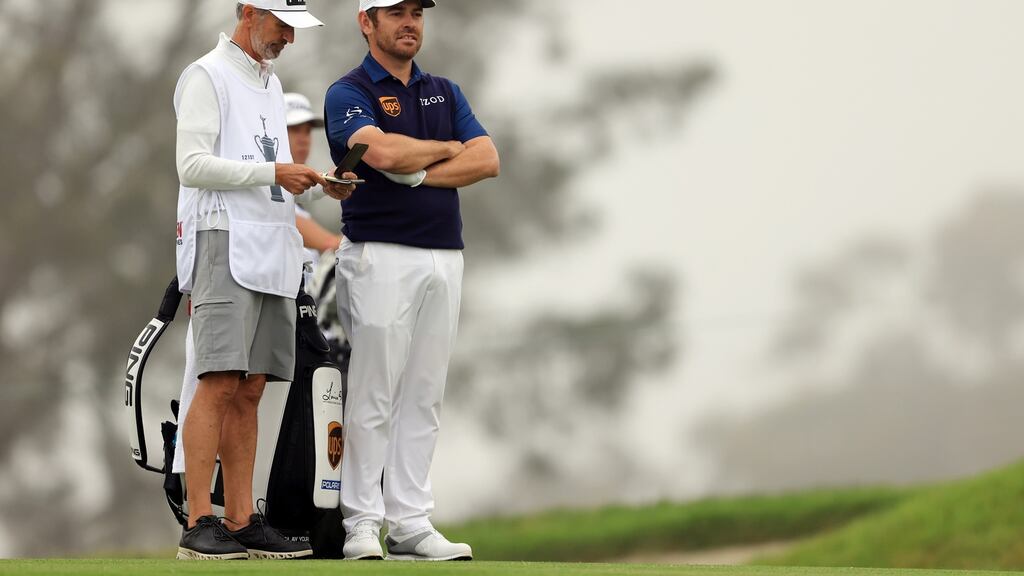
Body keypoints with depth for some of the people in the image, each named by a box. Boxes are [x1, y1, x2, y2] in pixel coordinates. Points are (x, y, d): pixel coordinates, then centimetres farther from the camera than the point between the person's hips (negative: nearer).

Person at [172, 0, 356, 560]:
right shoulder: (207, 77, -3)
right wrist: (273, 172, -16)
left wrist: (316, 179, 8)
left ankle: (242, 522, 4)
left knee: (250, 390, 5)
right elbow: (193, 165, -13)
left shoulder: (270, 84, 23)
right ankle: (199, 525, -17)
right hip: (224, 243, -8)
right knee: (220, 383, -15)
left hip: (272, 251, 8)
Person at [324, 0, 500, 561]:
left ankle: (411, 523, 7)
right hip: (381, 256, -6)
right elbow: (382, 151, -22)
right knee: (373, 395, -6)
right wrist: (446, 149, -4)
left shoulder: (445, 92, 16)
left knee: (423, 397, 5)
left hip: (444, 256, 6)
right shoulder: (348, 94, -3)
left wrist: (418, 173, -9)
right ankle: (362, 524, -3)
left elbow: (487, 159, 3)